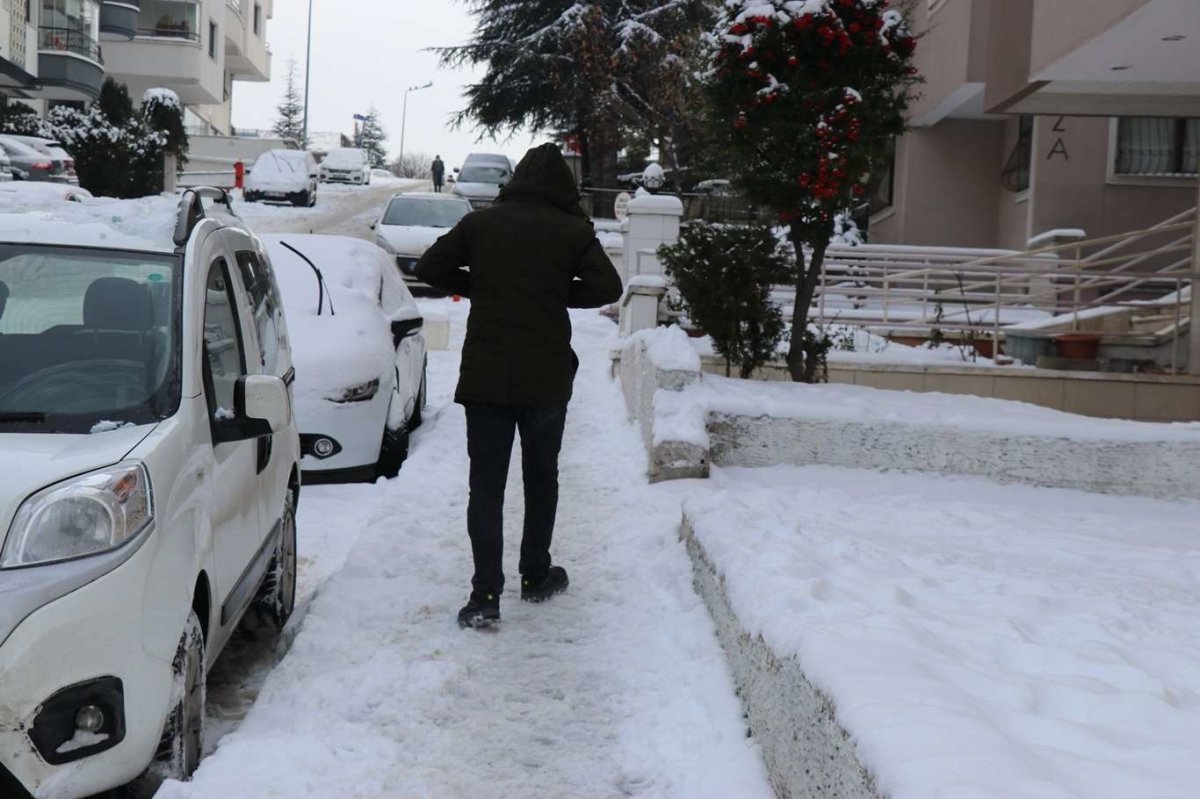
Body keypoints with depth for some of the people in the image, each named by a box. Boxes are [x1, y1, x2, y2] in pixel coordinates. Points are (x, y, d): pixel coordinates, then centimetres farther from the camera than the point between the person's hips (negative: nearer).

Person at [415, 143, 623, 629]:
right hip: (547, 376, 0)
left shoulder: (481, 223, 1)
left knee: (486, 484, 1)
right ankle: (535, 577, 27)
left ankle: (486, 595, -7)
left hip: (485, 374, 0)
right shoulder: (573, 232, -3)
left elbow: (430, 268, -1)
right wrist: (560, 294, 7)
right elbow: (607, 288, -8)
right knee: (541, 477, 18)